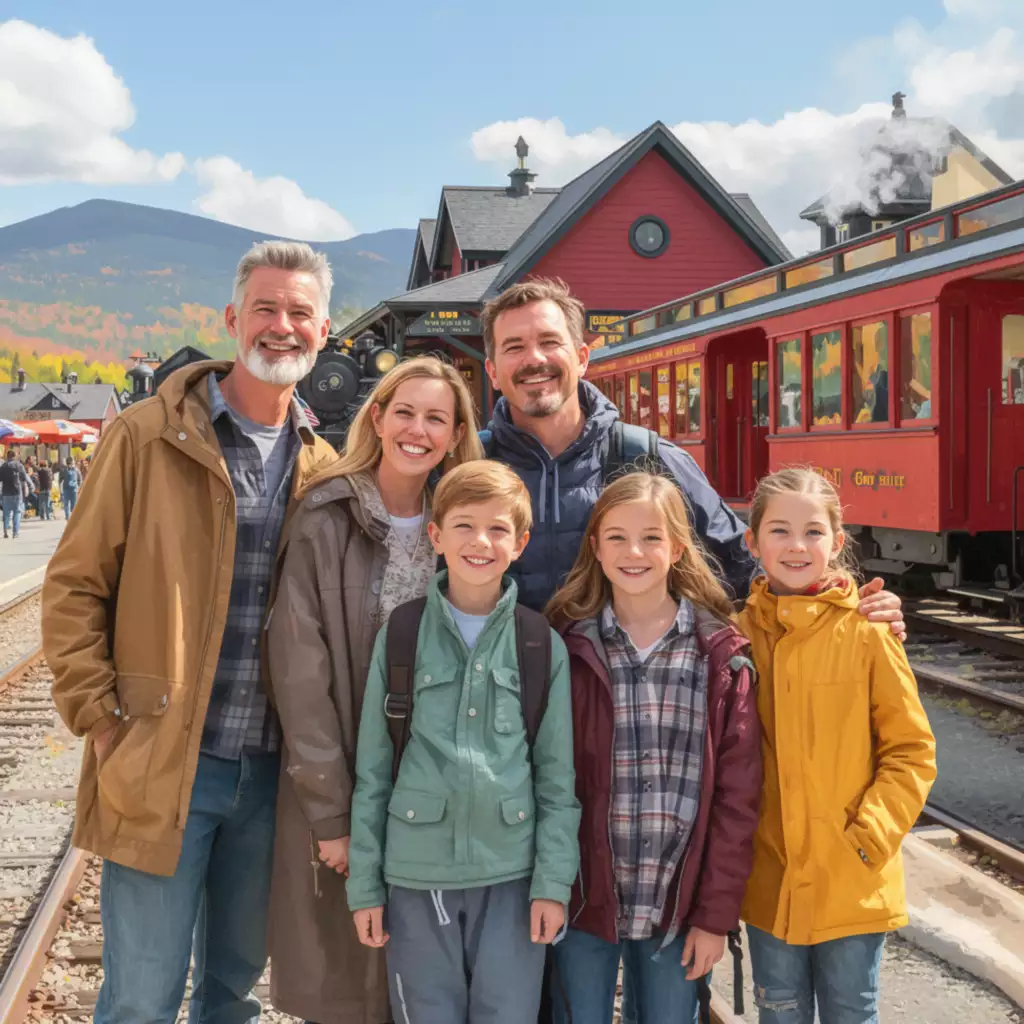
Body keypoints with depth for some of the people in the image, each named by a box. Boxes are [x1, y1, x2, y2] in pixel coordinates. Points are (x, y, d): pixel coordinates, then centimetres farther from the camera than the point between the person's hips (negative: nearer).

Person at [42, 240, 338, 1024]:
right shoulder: (146, 437, -4)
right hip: (160, 766, -4)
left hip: (271, 771, 4)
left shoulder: (322, 466, 7)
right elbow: (74, 587, -3)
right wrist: (100, 720, -9)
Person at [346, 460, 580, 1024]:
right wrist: (363, 885, 2)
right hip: (416, 873, 0)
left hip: (512, 875, 0)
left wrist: (553, 881, -3)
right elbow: (372, 771, 4)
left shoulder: (542, 645, 2)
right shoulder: (399, 636, 1)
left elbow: (557, 777, 4)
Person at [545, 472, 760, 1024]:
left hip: (676, 904, 0)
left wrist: (717, 911, -5)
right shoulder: (570, 650, -3)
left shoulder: (721, 658, -2)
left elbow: (737, 793, -3)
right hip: (584, 897, 0)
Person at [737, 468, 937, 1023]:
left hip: (853, 885, -2)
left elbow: (912, 751, -5)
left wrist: (870, 836, -14)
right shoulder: (740, 632, -1)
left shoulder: (867, 631, -9)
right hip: (770, 880, 2)